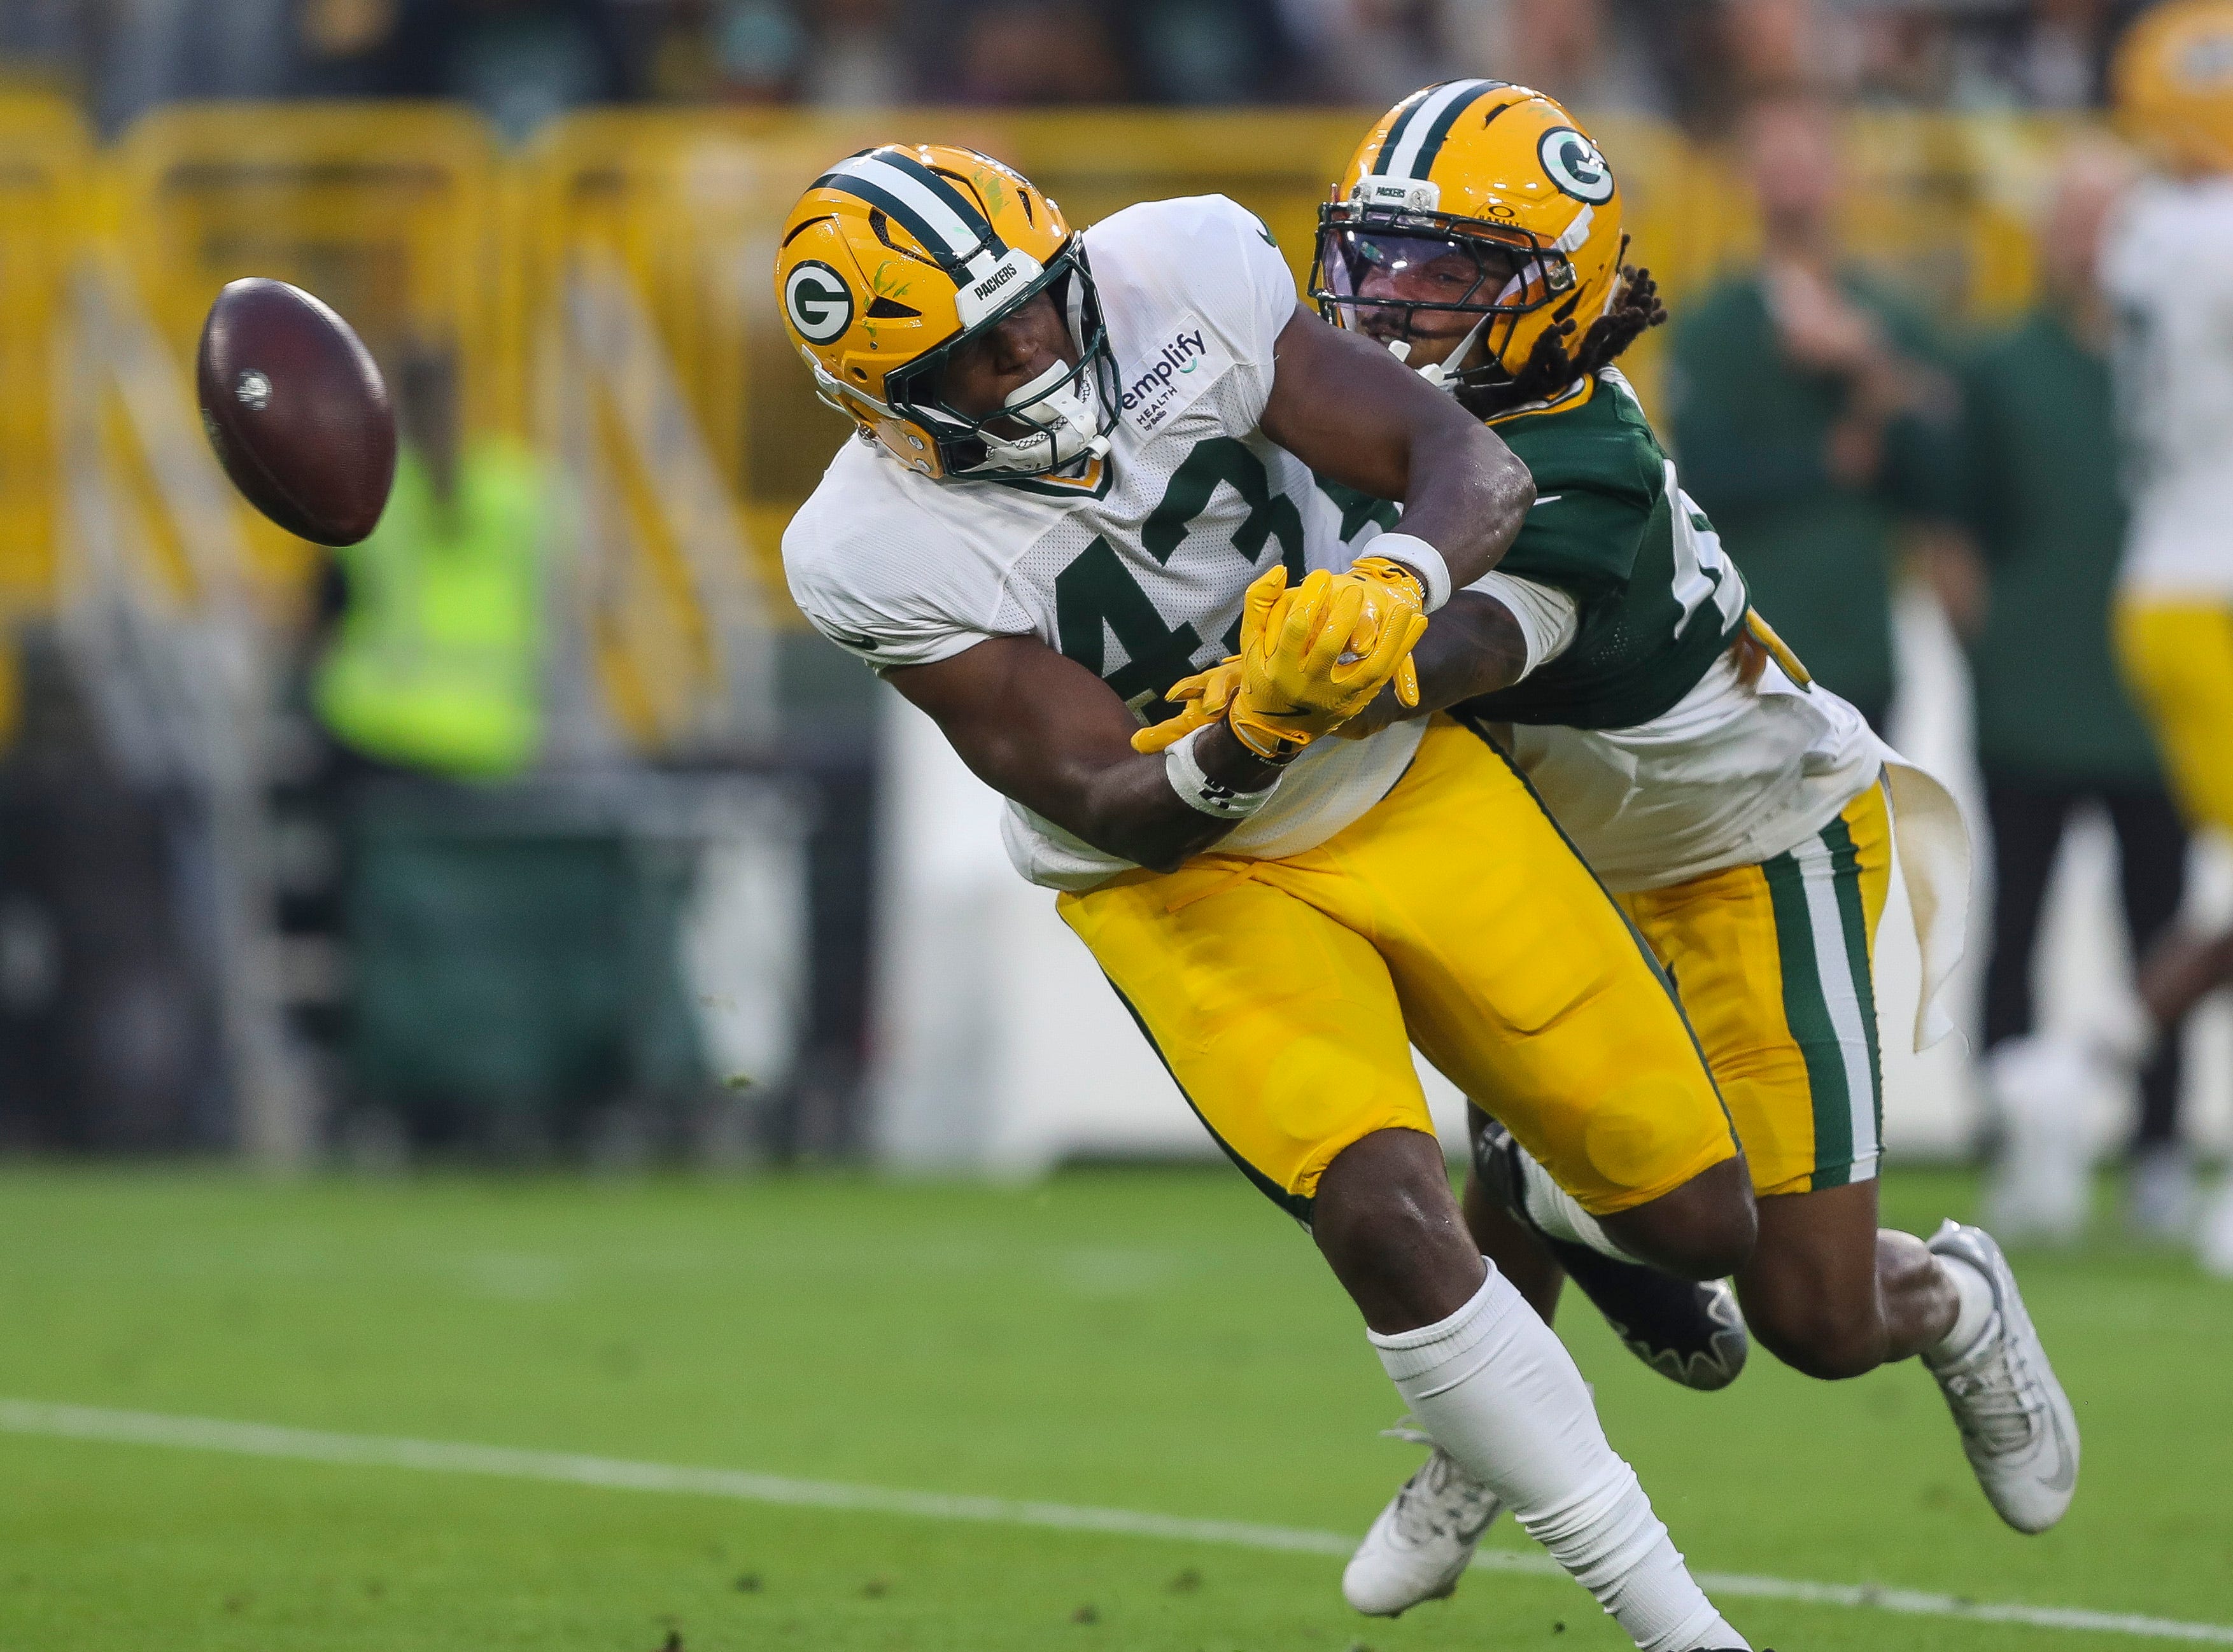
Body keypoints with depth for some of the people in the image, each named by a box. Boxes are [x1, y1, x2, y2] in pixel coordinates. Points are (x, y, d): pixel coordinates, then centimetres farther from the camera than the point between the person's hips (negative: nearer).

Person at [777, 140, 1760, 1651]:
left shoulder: (1177, 280, -20)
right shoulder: (881, 554, -23)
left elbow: (1474, 467, -18)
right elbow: (1124, 812, -24)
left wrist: (1398, 589, -40)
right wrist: (1250, 734, -45)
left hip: (1412, 788, 3)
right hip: (1191, 885, -3)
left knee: (1703, 1221, 4)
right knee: (1388, 1222, -26)